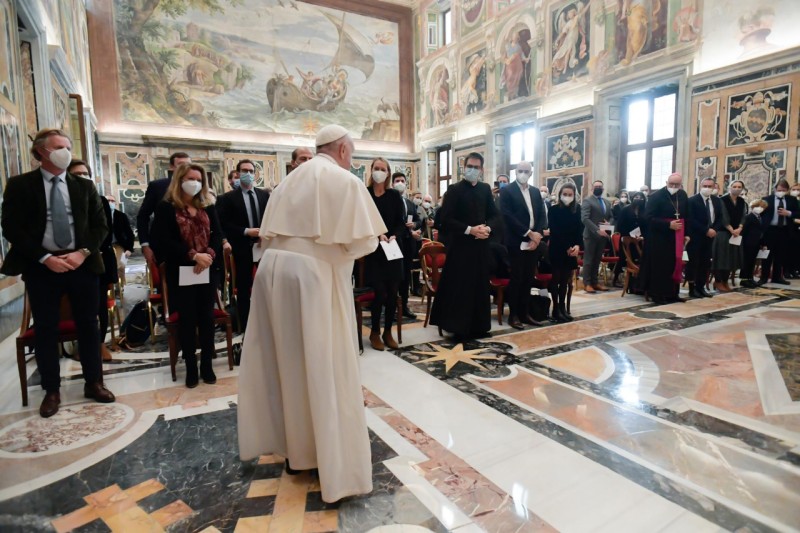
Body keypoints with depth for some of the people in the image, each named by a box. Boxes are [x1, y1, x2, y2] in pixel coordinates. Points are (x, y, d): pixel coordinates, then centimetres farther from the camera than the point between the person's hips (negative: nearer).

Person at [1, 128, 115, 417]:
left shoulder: (84, 186, 8)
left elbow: (100, 225, 4)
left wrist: (83, 253, -11)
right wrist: (45, 258, -14)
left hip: (82, 264, 2)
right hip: (41, 267, -1)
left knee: (88, 325, 8)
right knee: (46, 329, 6)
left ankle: (93, 383, 21)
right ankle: (51, 390, 20)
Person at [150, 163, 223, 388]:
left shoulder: (208, 207, 12)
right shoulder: (166, 208, -1)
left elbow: (217, 234, 4)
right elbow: (163, 242, -10)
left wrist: (209, 254, -15)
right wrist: (193, 255, -19)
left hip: (206, 271, 3)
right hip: (180, 272, -3)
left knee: (207, 318, 6)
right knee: (187, 319, 4)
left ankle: (207, 365, 17)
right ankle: (191, 367, 16)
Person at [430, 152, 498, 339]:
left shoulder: (486, 189, 11)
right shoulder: (454, 190, -5)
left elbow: (493, 215, 16)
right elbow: (445, 219, -12)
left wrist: (488, 228, -5)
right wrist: (469, 229, -16)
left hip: (481, 244, 5)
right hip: (460, 245, -5)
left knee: (480, 286, 9)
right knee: (458, 286, -3)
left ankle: (478, 326, 20)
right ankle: (458, 326, 7)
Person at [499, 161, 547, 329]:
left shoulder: (536, 192, 15)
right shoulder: (507, 191, -3)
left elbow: (542, 216, 11)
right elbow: (508, 216, -14)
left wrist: (537, 235, -6)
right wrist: (528, 233, -16)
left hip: (533, 242, 6)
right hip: (517, 243, -5)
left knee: (529, 279, 9)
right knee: (516, 279, -1)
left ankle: (525, 313, 18)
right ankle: (513, 315, 9)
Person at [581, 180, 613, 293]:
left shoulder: (607, 202, 17)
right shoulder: (587, 201, -7)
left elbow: (611, 217, 20)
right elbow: (585, 219, -17)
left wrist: (609, 223, -4)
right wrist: (597, 230, -24)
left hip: (603, 235, 7)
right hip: (591, 235, -6)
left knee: (597, 260, 11)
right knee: (588, 260, -2)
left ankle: (594, 282, 18)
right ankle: (587, 283, 3)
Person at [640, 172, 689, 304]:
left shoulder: (683, 196, 9)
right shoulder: (656, 196, -11)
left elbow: (686, 216, 18)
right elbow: (648, 217, -17)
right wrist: (668, 225, -21)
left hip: (677, 237, 6)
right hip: (659, 237, -6)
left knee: (675, 265, 9)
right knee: (659, 266, -3)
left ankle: (672, 293, 18)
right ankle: (657, 293, 6)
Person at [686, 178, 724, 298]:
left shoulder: (717, 201, 11)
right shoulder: (692, 200, -8)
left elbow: (720, 218, 11)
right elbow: (691, 220, -15)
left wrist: (714, 230, -7)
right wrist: (706, 230, -18)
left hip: (710, 236, 6)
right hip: (695, 237, -6)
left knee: (706, 263, 8)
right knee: (693, 263, -2)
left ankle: (701, 287, 15)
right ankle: (692, 289, 5)